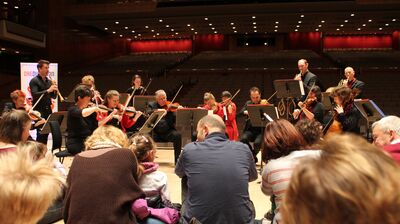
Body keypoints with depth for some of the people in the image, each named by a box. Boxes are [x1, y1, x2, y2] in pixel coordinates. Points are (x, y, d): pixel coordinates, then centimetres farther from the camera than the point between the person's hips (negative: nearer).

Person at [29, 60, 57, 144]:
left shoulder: (49, 81, 13)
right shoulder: (34, 81, -6)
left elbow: (53, 96, 14)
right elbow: (35, 95, -19)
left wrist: (55, 91, -6)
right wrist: (48, 90, -24)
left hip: (48, 109, 6)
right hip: (39, 110, -6)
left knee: (46, 132, 8)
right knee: (40, 133, -10)